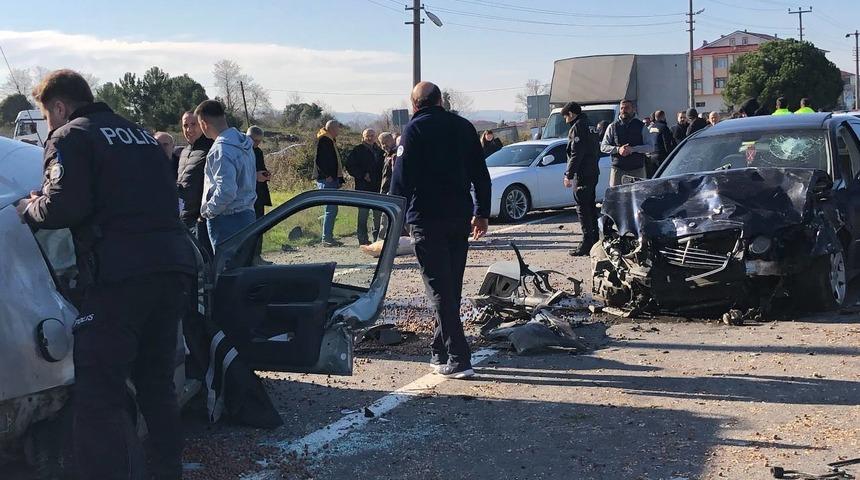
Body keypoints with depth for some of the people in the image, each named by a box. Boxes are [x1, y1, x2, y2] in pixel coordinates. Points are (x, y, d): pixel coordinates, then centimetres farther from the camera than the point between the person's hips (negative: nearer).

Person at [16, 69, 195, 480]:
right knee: (157, 383, 20)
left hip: (119, 275, -8)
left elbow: (64, 206, -13)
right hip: (174, 266, 8)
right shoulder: (140, 134, 24)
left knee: (98, 394, -5)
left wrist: (29, 206, 8)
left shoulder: (69, 138, 0)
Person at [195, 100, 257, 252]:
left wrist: (207, 211, -11)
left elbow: (226, 191, -27)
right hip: (246, 215, 9)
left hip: (227, 220, -9)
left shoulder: (221, 149, -20)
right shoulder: (244, 143, 9)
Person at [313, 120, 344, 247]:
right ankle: (327, 238, -10)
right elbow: (319, 160, -20)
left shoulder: (329, 141, 22)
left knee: (332, 209, 11)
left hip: (331, 180, 10)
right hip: (327, 180, -10)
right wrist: (327, 175, -22)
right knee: (331, 209, -11)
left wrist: (339, 179, 19)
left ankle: (329, 237, 15)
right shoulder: (324, 140, -9)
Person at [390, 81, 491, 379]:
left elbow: (401, 179, -10)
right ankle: (441, 353, 23)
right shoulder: (463, 126, 11)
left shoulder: (414, 129, -5)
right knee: (453, 287, 14)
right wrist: (482, 213, 18)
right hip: (460, 218, 6)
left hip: (428, 220, -5)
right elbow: (481, 174, 12)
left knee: (440, 288, -4)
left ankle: (458, 358, -10)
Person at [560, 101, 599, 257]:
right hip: (592, 172, 10)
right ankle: (594, 239, 22)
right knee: (590, 206, 15)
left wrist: (569, 175, -17)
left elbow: (576, 153, -19)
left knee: (582, 208, -9)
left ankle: (587, 243, -11)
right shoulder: (587, 126, 18)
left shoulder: (577, 127, -12)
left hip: (582, 174, -10)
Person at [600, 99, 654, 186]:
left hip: (637, 170, 0)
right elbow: (603, 147, 9)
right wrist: (618, 149, -10)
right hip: (618, 169, 0)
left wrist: (632, 149, -12)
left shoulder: (641, 126, 8)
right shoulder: (613, 127, 10)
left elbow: (650, 147, 3)